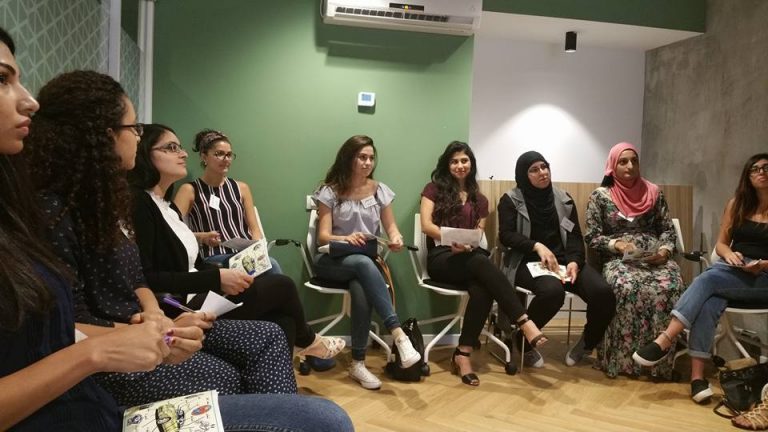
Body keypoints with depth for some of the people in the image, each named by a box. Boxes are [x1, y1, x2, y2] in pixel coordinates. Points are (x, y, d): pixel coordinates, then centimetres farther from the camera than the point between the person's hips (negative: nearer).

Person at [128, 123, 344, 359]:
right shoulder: (139, 204, -13)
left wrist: (226, 274, -3)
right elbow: (144, 278, -23)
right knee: (282, 285, -1)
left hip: (198, 298, 9)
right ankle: (307, 341, 28)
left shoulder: (167, 205, 17)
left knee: (282, 323, -5)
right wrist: (217, 278, -20)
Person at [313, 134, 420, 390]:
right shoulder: (330, 192, -1)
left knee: (361, 290, -35)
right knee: (364, 264, -38)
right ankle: (398, 335, -43)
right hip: (332, 261, -2)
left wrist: (396, 238, -15)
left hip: (366, 261, 2)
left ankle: (358, 363, -26)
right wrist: (346, 238, -29)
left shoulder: (380, 191, 9)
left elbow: (390, 226, 11)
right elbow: (323, 236, -7)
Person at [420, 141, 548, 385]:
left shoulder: (479, 199, 23)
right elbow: (426, 225, -1)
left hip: (470, 257, 3)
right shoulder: (434, 189, 13)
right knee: (482, 263, -37)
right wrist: (452, 238, -19)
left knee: (482, 290, -34)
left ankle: (463, 354, -31)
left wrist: (467, 244, -12)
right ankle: (524, 321, -41)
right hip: (441, 258, -3)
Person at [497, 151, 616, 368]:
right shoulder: (511, 200, 4)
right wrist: (537, 246, -22)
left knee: (603, 292, -22)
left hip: (563, 259, 4)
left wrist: (574, 261, -13)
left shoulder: (564, 199, 15)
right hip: (528, 262, -4)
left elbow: (575, 236, 8)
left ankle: (587, 343, 6)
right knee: (552, 290, -38)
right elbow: (506, 235, -7)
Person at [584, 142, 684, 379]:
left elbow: (668, 230, 14)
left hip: (654, 257, 3)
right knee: (626, 288, -36)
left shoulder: (653, 193, 14)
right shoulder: (600, 196, 5)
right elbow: (591, 236, 1)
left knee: (670, 287, -32)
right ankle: (624, 359, -26)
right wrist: (617, 244, -15)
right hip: (618, 259, -2)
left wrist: (664, 250, -7)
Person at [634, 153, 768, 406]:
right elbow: (721, 243, 15)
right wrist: (728, 253, -7)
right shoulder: (737, 204, 14)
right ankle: (697, 374, -37)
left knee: (708, 280, -33)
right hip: (732, 270, 3)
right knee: (709, 302, -32)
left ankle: (665, 341, -37)